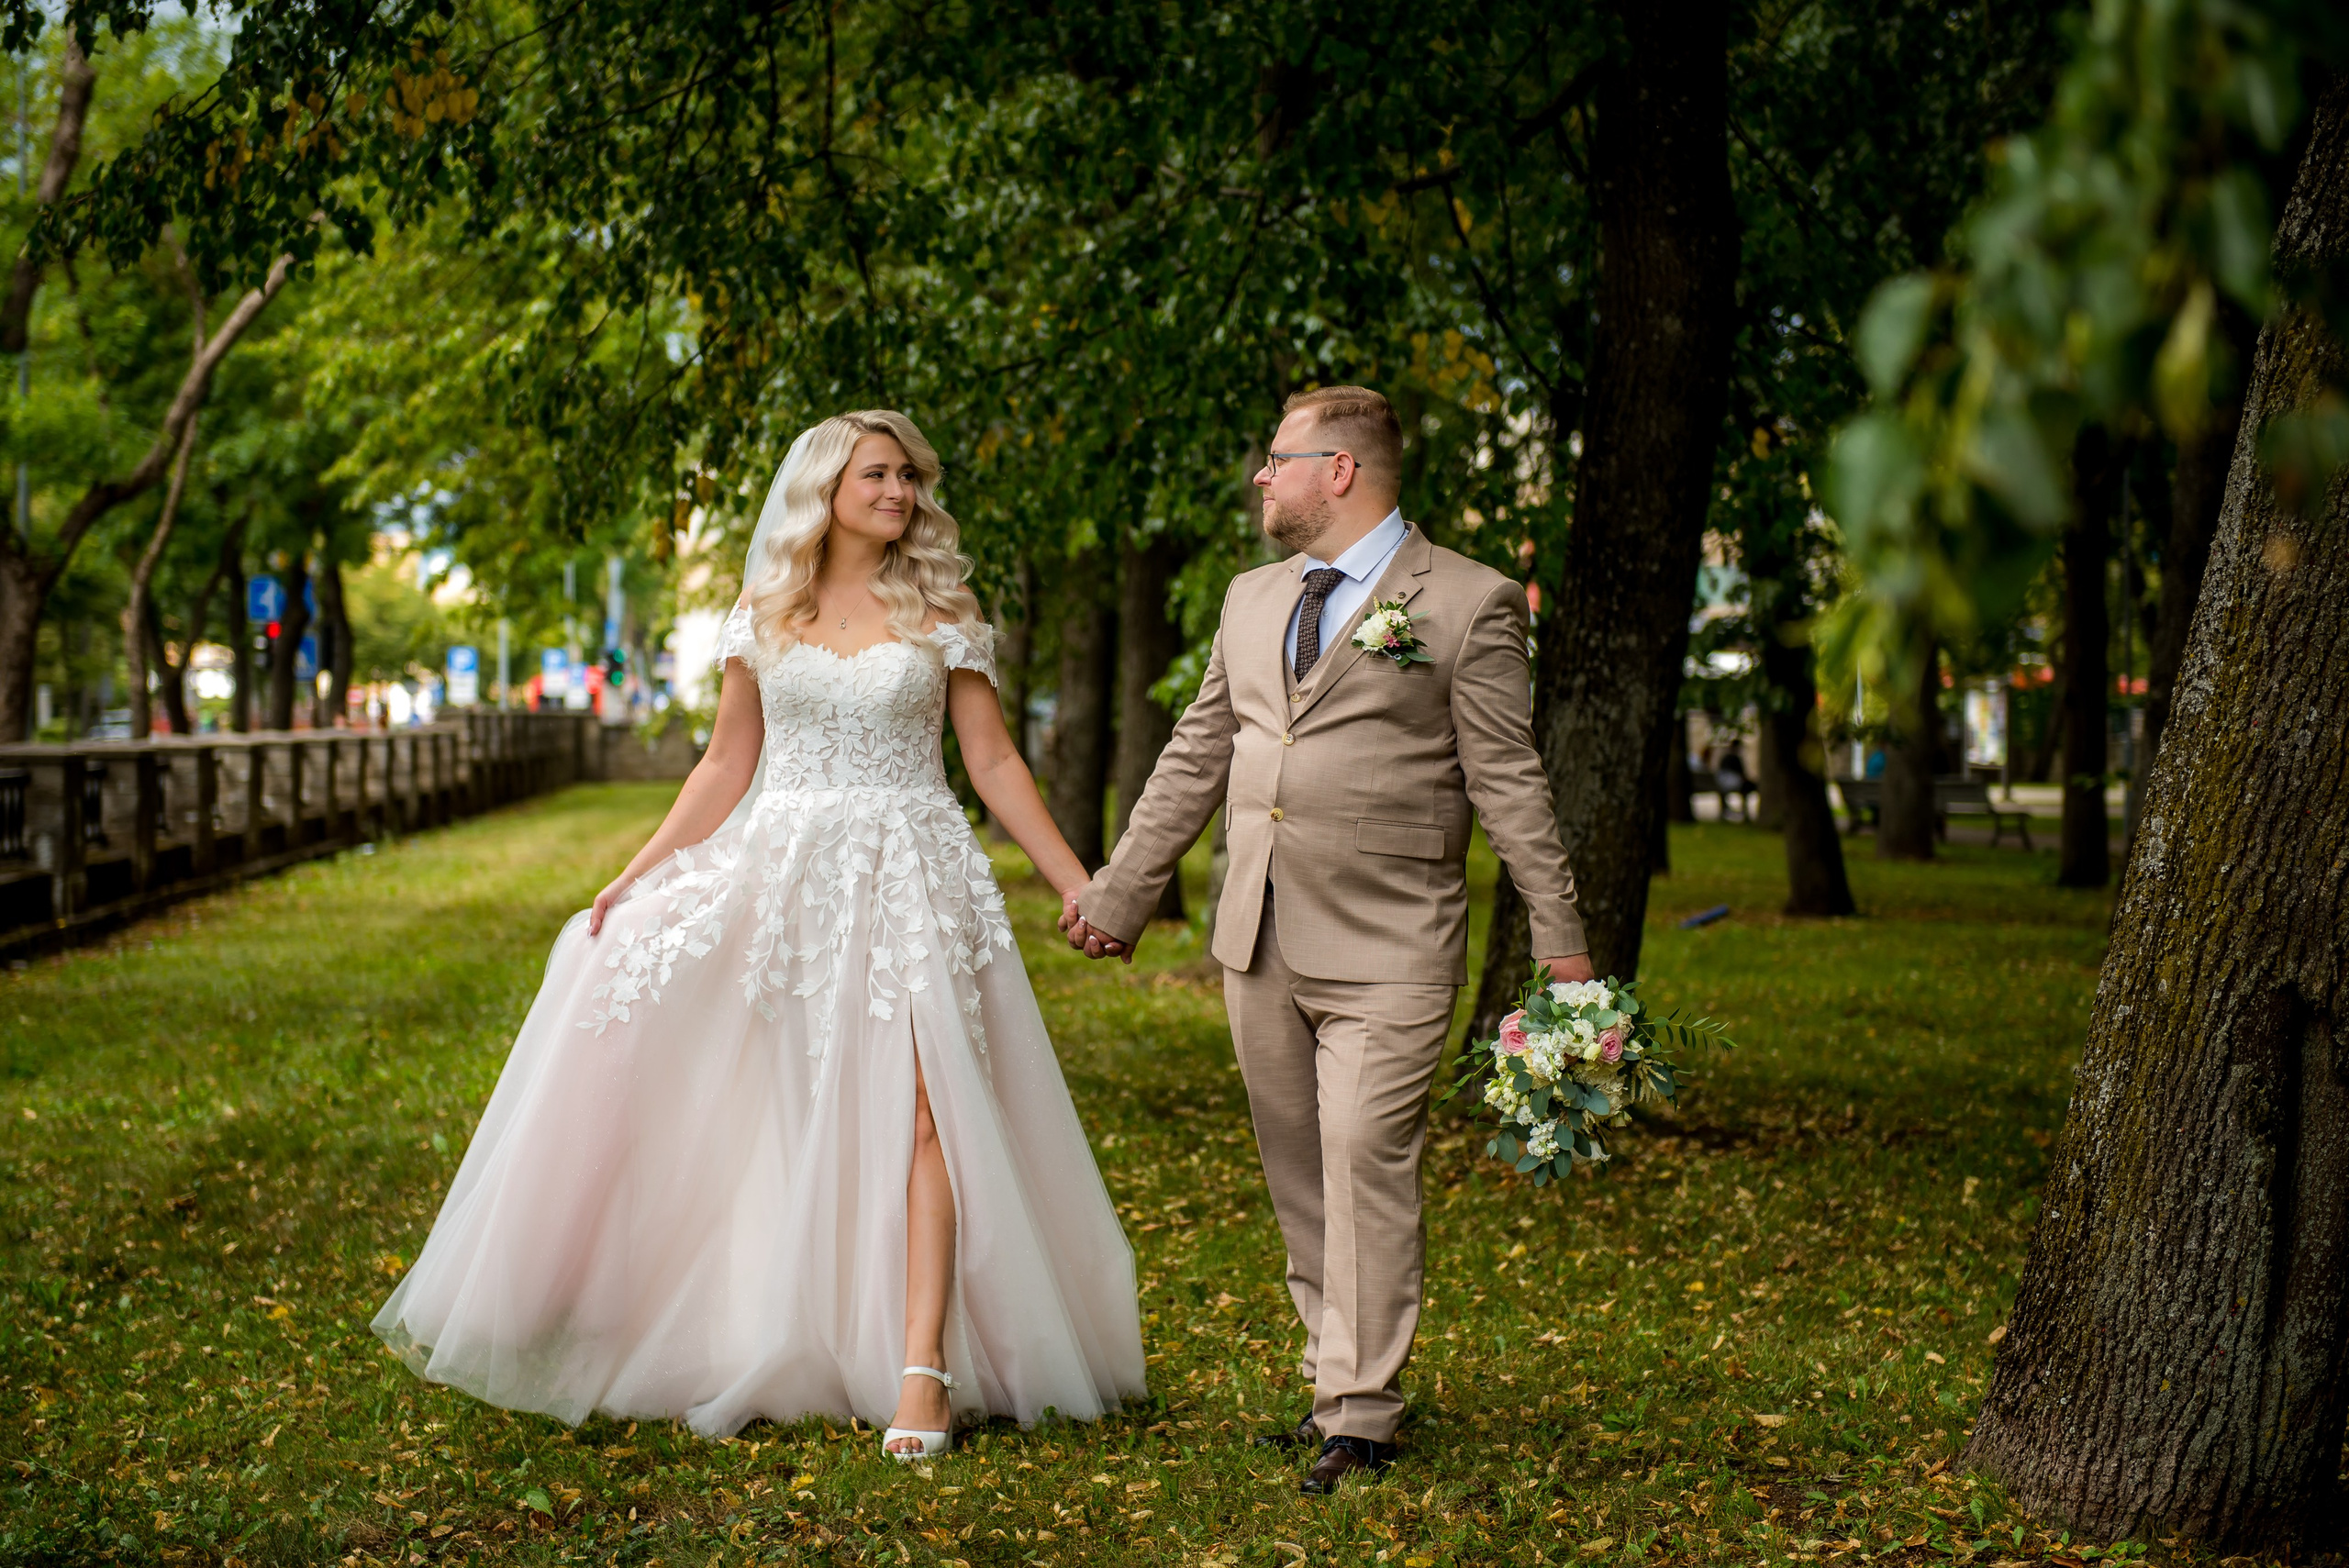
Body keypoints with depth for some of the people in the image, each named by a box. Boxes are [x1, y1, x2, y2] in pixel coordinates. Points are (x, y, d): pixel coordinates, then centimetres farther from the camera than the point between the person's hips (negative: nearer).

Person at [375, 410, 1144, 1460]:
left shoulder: (941, 616, 5)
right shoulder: (763, 616, 9)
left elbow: (993, 764, 6)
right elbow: (726, 767, 11)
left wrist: (1080, 885, 1)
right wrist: (639, 872, 2)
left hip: (907, 877, -3)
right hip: (780, 872, 3)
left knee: (918, 1106, -14)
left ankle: (924, 1373, -15)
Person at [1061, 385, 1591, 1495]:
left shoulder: (1468, 603, -3)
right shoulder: (1251, 599, 15)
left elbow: (1507, 780, -4)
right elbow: (1195, 760, 21)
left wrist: (1558, 937, -6)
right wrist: (1119, 895, 20)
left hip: (1386, 950, -6)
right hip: (1259, 943, 6)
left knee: (1366, 1163, -9)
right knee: (1297, 1173, 10)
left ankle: (1361, 1414, -1)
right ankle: (1340, 1373, 22)